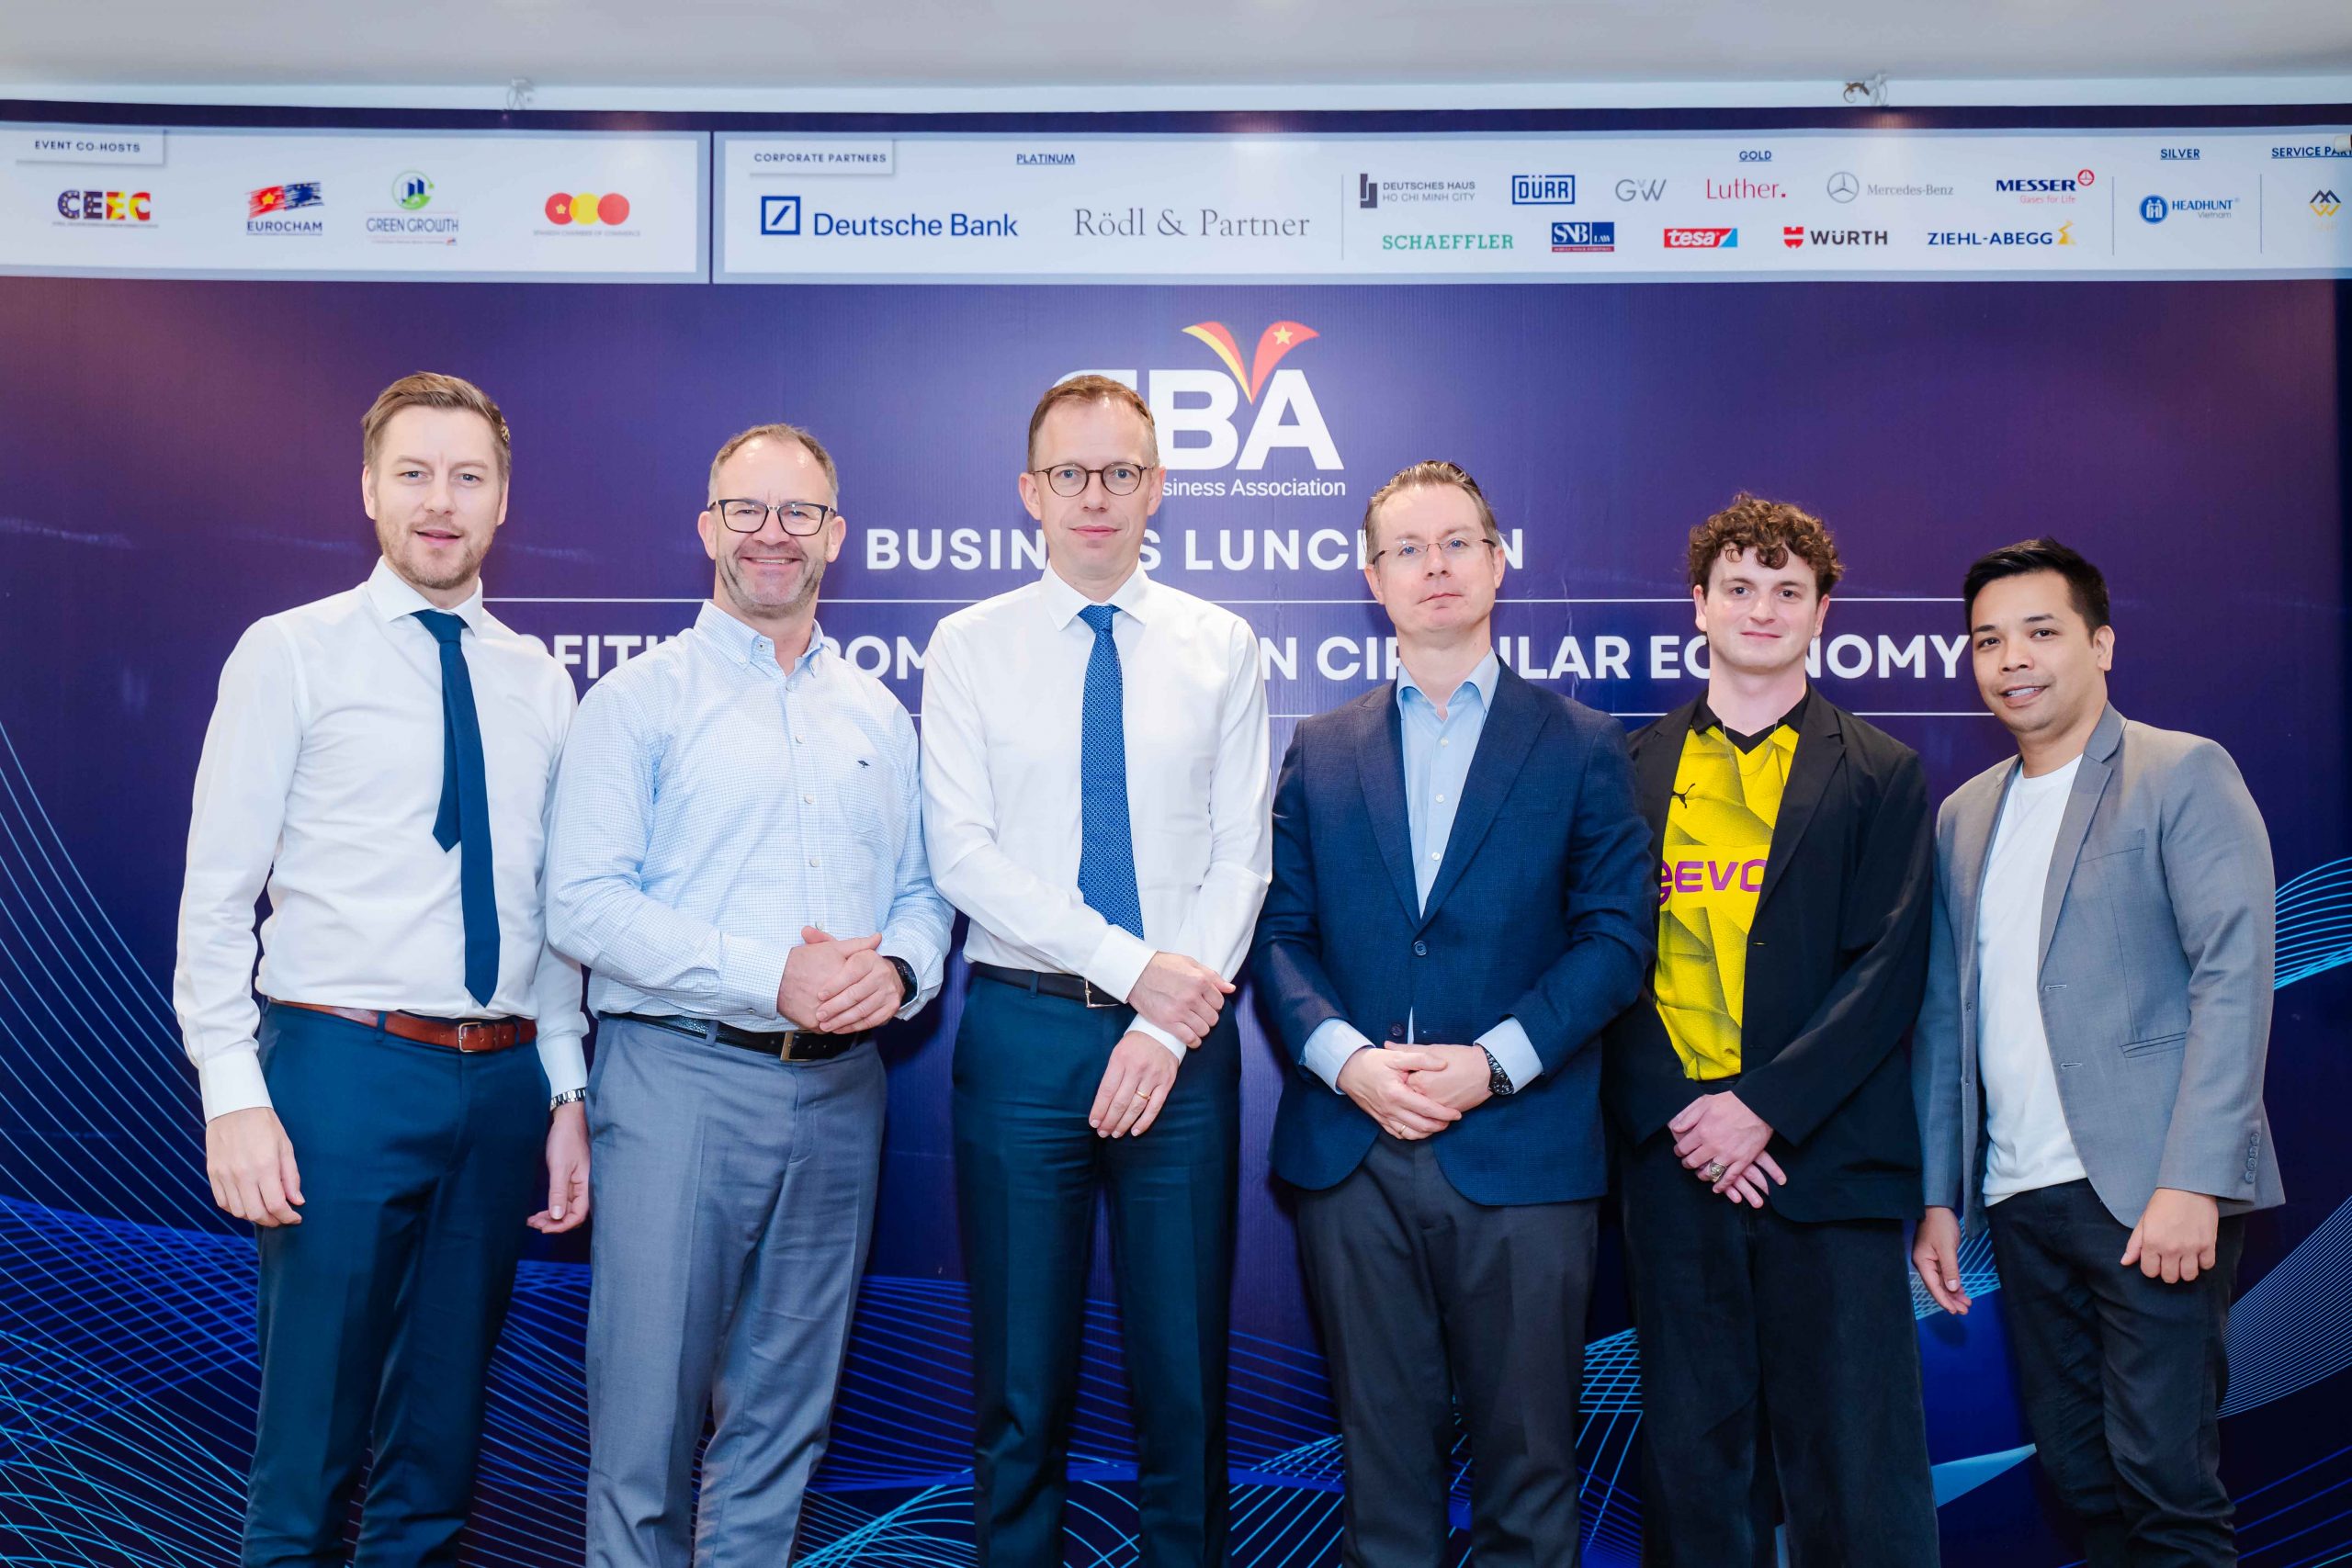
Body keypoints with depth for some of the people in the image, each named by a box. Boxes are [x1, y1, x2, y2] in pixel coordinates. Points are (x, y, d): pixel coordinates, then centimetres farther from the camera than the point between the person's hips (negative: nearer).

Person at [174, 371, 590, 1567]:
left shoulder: (538, 683, 11)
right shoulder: (290, 655, 0)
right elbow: (217, 896, -4)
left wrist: (565, 1090, 8)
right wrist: (233, 1096, -12)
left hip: (503, 1082, 4)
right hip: (343, 1068, -4)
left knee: (445, 1423, 15)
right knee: (312, 1431, 4)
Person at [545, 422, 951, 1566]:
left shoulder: (880, 717, 14)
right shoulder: (637, 700, 0)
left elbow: (923, 889, 13)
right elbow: (583, 904, -10)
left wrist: (897, 970, -10)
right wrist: (765, 976, -18)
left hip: (840, 1087, 4)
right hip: (680, 1076, -4)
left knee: (785, 1409, 13)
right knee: (648, 1403, 0)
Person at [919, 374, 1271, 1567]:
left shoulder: (1223, 647, 6)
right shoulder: (969, 646, 3)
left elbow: (1240, 855, 0)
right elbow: (960, 851, -6)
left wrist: (1171, 1027, -11)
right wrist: (1132, 965, -14)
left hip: (1183, 1035, 1)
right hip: (1022, 1029, 0)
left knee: (1184, 1375, 8)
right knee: (1021, 1380, 9)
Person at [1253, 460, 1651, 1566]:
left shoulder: (1582, 747, 7)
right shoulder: (1318, 751, 13)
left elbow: (1614, 935, -1)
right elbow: (1279, 932, 6)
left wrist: (1493, 1061, -12)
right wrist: (1346, 1057, -11)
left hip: (1522, 1153, -1)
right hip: (1352, 1154, 2)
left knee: (1527, 1463, 6)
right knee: (1382, 1456, 9)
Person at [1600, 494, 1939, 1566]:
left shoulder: (1881, 774, 6)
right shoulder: (1633, 770, 10)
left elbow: (1887, 969, -3)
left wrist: (1763, 1107, -13)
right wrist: (1675, 1115, -9)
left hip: (1825, 1159, -1)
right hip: (1674, 1157, 2)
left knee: (1856, 1473, 1)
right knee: (1690, 1458, 9)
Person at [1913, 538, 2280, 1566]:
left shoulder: (2184, 774, -2)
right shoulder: (1964, 815, 16)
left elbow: (2234, 975, -10)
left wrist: (2192, 1181, -18)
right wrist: (1939, 1196, 10)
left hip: (2151, 1194, -5)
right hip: (2020, 1200, 6)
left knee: (2162, 1474, -5)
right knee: (2077, 1473, 10)